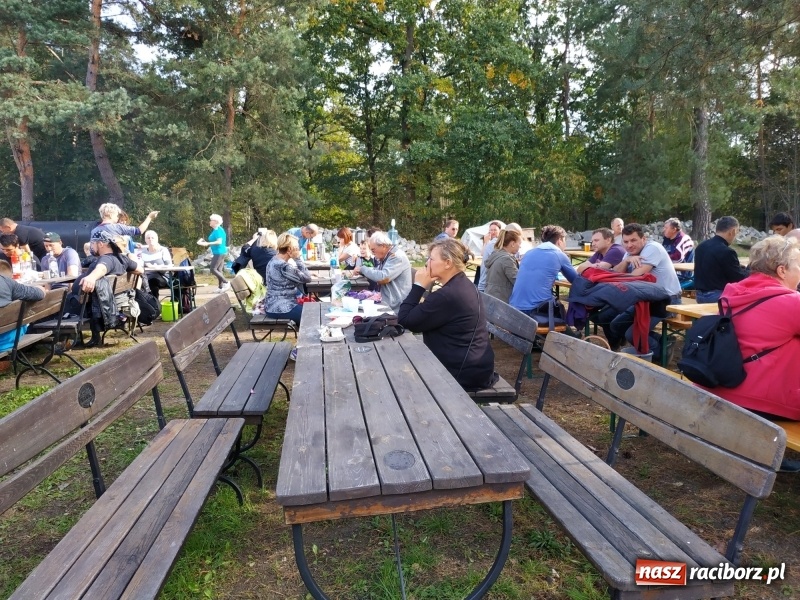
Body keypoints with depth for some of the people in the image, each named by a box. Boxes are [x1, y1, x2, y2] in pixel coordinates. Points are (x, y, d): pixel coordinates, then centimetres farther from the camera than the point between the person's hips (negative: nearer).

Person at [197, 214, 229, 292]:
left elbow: (219, 242, -22)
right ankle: (220, 287, 9)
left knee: (213, 269, -12)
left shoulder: (218, 230, -13)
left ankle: (226, 283, -11)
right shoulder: (216, 230, 16)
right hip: (219, 253, 10)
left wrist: (207, 243, -25)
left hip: (219, 252, -10)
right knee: (219, 270, 8)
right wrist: (204, 242, 15)